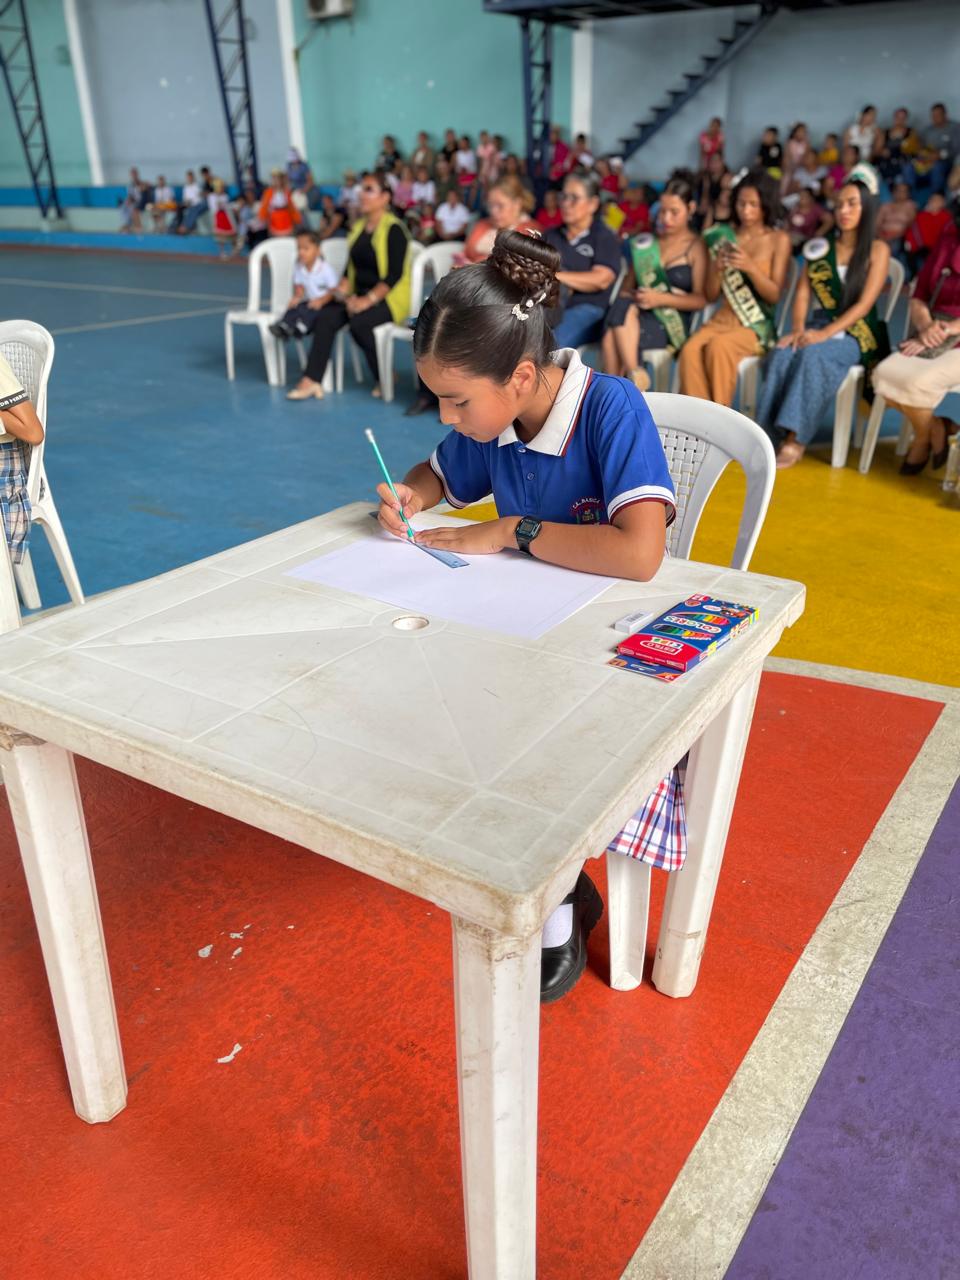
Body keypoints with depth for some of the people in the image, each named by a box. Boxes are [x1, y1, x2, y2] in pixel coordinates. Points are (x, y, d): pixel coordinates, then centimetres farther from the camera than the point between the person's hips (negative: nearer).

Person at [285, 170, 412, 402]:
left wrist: (369, 300, -25)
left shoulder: (394, 229, -9)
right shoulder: (358, 227, 14)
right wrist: (343, 288, -4)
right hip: (358, 294, 7)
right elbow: (351, 268, 17)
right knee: (325, 316, -19)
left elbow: (395, 275, -17)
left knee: (358, 322, -34)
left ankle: (384, 379, -12)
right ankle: (311, 381, -23)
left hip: (389, 298, -7)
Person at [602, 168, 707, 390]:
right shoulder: (647, 241, 22)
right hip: (638, 315, 4)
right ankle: (635, 377, -36)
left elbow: (701, 299, 0)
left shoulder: (696, 247, 8)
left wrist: (661, 299, -15)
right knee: (622, 306, -34)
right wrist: (628, 297, -4)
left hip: (672, 322, -4)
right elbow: (628, 284, 21)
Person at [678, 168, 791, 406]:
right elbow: (711, 295, 10)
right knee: (690, 349, -30)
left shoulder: (779, 240, 3)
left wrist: (750, 267, -18)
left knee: (718, 346, -34)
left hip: (757, 325, -3)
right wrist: (717, 267, -10)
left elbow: (774, 295, -4)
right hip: (723, 318, 3)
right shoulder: (724, 237, 11)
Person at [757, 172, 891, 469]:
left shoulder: (878, 249, 1)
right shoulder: (821, 246, 14)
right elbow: (803, 291, 7)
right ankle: (784, 434, -30)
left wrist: (825, 333, -22)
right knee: (783, 353, -30)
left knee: (814, 355, -36)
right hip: (820, 326, 4)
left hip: (857, 333, -4)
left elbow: (864, 304, -10)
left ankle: (796, 440, -36)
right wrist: (798, 329, -12)